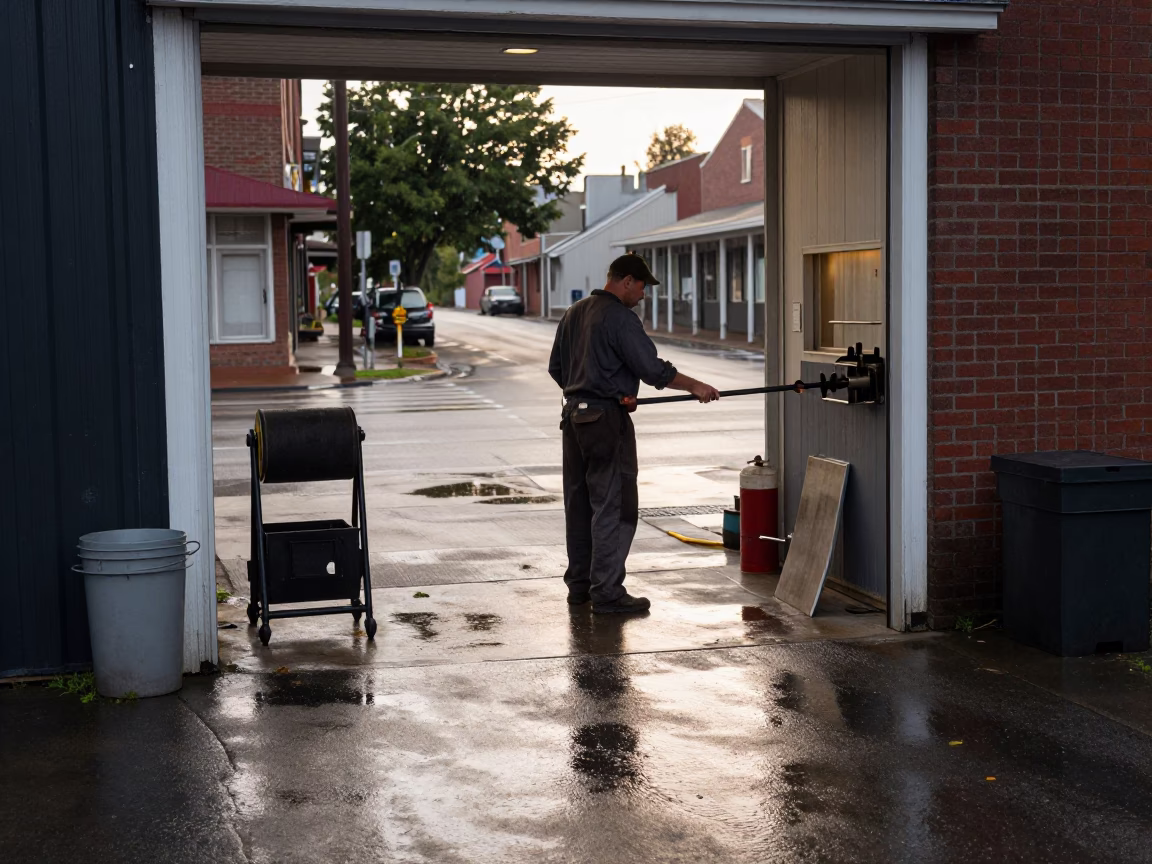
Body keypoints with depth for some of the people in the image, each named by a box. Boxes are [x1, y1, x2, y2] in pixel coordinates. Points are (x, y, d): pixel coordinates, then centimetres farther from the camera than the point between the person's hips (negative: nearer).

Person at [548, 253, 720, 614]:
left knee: (579, 503, 14)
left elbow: (556, 369, 20)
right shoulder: (620, 317, -13)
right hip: (607, 419, -9)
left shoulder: (573, 314, 14)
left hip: (574, 415, 9)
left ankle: (579, 584, 21)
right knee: (613, 506, -6)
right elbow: (652, 368, -17)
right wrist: (694, 386, -7)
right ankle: (607, 592, -6)